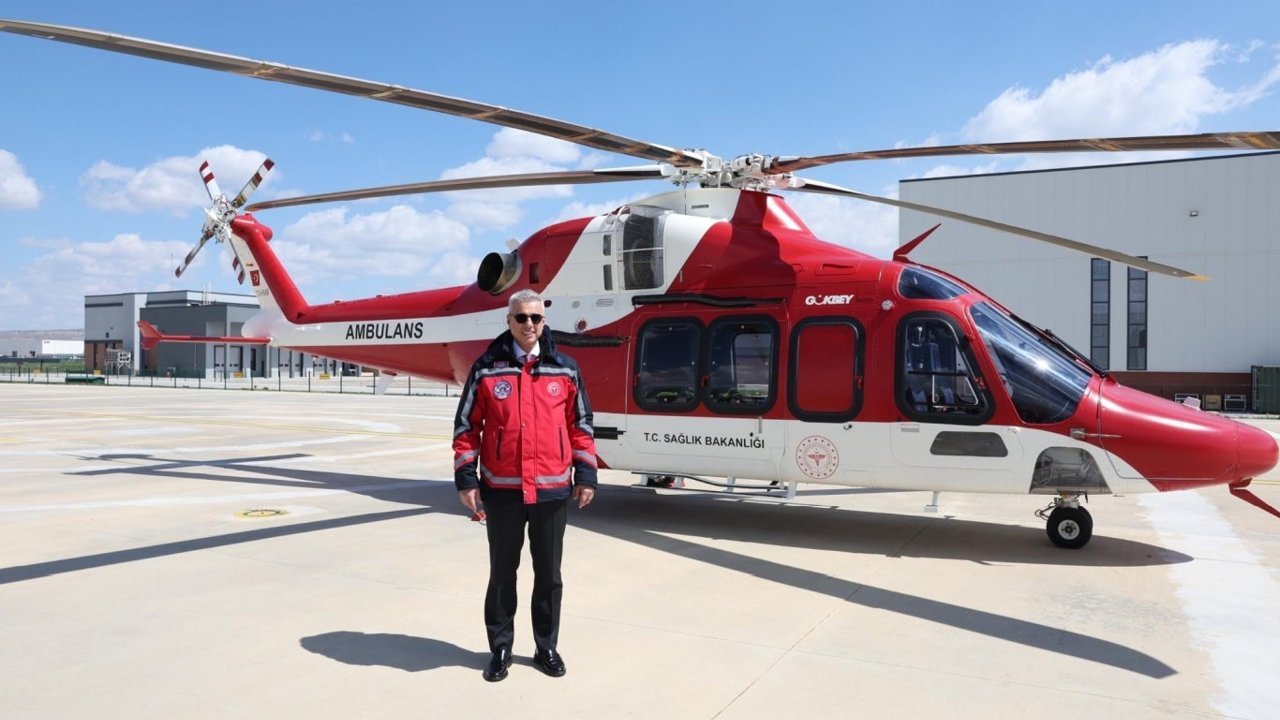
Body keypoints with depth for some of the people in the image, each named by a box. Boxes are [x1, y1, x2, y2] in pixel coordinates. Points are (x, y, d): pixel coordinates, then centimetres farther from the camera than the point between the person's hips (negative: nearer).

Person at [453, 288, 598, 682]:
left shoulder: (564, 368, 3)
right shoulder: (487, 368, -2)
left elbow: (580, 423, 7)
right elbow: (466, 425, 1)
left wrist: (585, 474, 4)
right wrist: (466, 478, -2)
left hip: (552, 490, 1)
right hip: (501, 490, -1)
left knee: (548, 573, 12)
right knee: (502, 572, 12)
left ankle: (546, 646, 27)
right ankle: (500, 648, 26)